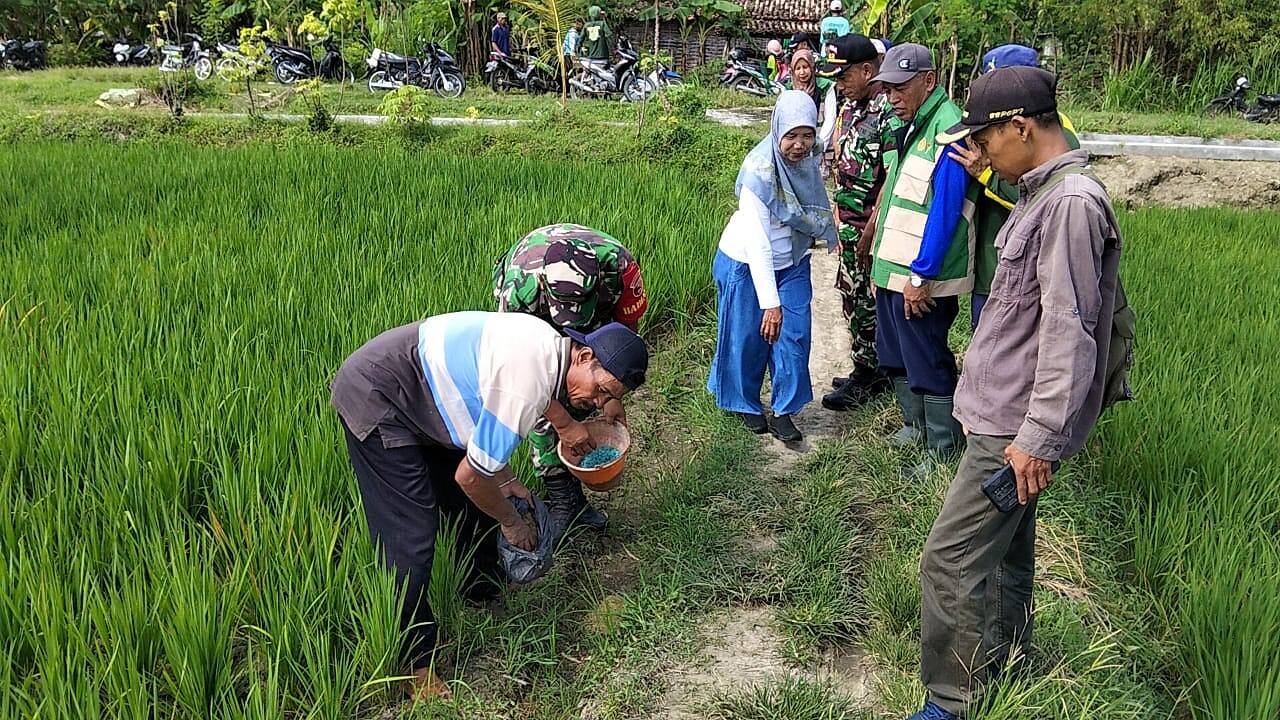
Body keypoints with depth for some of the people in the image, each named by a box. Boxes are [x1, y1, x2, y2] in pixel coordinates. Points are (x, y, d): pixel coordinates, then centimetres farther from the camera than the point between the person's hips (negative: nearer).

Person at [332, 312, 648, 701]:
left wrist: (504, 479, 9)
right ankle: (414, 664, 5)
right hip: (373, 399, -10)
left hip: (419, 396, 10)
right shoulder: (526, 388, -32)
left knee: (471, 505, 18)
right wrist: (511, 522, -4)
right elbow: (469, 476, -21)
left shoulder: (550, 346, -2)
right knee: (411, 538, -11)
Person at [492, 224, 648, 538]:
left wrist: (615, 397, -19)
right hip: (534, 314, -2)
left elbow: (626, 331, -19)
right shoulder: (519, 289, -43)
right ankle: (563, 497, -3)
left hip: (599, 306, 2)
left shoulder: (619, 266, -40)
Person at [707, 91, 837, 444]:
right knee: (748, 338, 7)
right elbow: (757, 243, -31)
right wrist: (770, 302, -33)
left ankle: (784, 411, 15)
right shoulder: (760, 171, -29)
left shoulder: (808, 159, -10)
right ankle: (746, 404, 29)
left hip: (791, 263, 5)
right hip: (747, 265, -5)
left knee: (794, 335, 2)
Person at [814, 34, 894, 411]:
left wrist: (869, 235, -18)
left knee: (867, 305, 2)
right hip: (850, 227, 9)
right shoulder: (850, 105, 10)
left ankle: (867, 377, 16)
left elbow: (891, 181, -21)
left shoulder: (890, 112, -19)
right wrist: (839, 214, 16)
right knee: (853, 300, 16)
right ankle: (865, 371, 29)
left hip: (872, 229, -9)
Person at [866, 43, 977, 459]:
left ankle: (944, 452, 14)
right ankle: (915, 426, 37)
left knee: (928, 365, 0)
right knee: (895, 356, 20)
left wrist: (921, 276, -20)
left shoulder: (948, 131, -18)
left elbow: (945, 211, -21)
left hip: (921, 278, -9)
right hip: (892, 271, 9)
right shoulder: (908, 127, 13)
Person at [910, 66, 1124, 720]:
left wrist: (1040, 436, -23)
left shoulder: (1071, 203, -19)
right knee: (1004, 549, 21)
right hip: (1003, 412, 10)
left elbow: (1068, 332, -23)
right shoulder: (1042, 194, 12)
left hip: (1019, 425, -10)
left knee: (951, 558, -6)